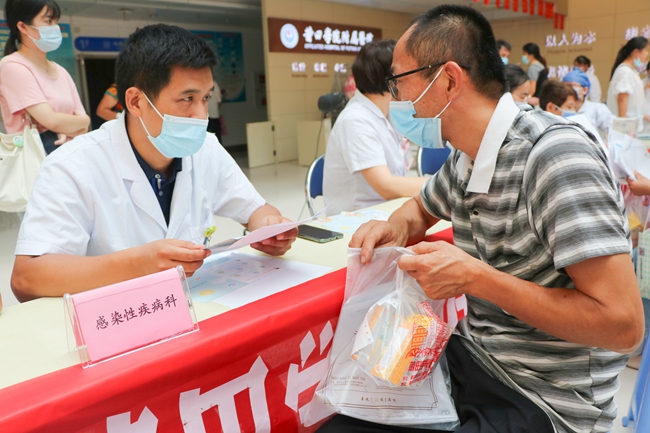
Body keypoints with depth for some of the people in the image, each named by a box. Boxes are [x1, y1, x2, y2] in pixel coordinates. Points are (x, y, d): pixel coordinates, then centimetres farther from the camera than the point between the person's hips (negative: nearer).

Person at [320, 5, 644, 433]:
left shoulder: (554, 154, -23)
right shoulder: (465, 159, 0)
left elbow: (622, 323, -24)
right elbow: (423, 208, 21)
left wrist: (474, 277, -25)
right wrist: (395, 228, -2)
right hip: (473, 359, 6)